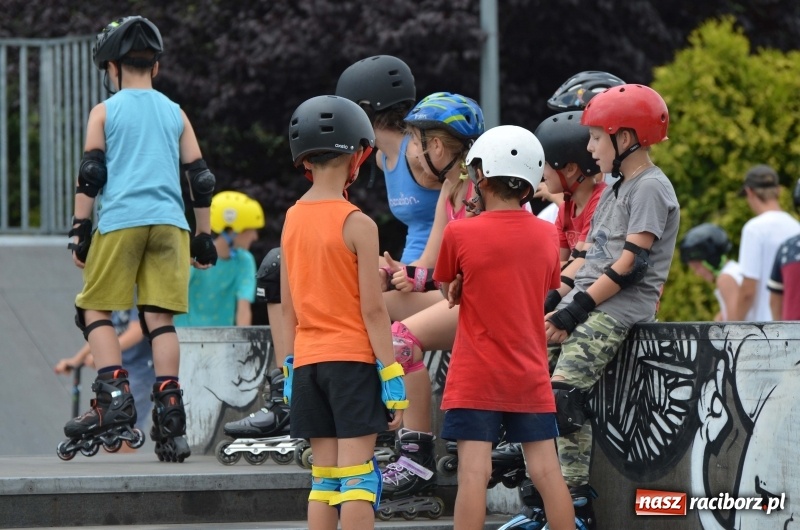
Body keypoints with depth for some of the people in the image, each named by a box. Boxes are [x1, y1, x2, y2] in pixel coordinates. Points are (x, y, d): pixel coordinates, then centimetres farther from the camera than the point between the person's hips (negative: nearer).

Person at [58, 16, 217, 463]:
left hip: (119, 222, -3)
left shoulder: (105, 111, 7)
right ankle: (169, 416, -5)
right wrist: (204, 237, 20)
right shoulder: (175, 114, 15)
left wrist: (80, 229, 2)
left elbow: (90, 174, 0)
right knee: (160, 317, 2)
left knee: (96, 311, 6)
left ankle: (115, 398, -12)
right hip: (168, 222, 3)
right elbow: (201, 178, 14)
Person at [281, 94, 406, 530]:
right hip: (353, 359, -6)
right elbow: (372, 310, -12)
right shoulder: (357, 225, -11)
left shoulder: (292, 220, 7)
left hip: (308, 361, 6)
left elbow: (287, 308, 10)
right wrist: (392, 377, -8)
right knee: (358, 476, -6)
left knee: (324, 478, 9)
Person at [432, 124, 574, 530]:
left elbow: (448, 290, 6)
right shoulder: (546, 235, 4)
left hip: (475, 378, -4)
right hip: (531, 376, 4)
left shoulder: (460, 234, -8)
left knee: (474, 472, -8)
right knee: (546, 470, 3)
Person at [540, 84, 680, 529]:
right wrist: (559, 305, 8)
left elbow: (631, 263, -16)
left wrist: (577, 309, -18)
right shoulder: (617, 189, 22)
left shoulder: (651, 188, -8)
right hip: (587, 303, 10)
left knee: (564, 392, -23)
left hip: (620, 309, -10)